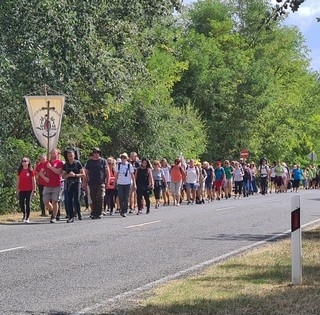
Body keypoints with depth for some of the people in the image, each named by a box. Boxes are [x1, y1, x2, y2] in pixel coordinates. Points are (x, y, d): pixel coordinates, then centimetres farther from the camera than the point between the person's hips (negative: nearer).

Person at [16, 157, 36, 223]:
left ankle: (27, 218, 6)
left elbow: (33, 181, -1)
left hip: (29, 190, -3)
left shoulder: (30, 171, -2)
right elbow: (18, 181, 10)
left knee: (28, 204, -2)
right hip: (22, 190, 3)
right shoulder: (20, 171, 6)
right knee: (21, 204, 2)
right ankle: (24, 214, 28)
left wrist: (34, 190, -5)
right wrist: (17, 190, 7)